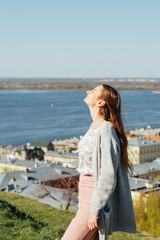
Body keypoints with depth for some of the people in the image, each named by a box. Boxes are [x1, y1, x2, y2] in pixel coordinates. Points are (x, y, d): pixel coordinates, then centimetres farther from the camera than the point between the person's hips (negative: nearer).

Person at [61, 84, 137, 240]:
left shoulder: (106, 131, -19)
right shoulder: (94, 127, 11)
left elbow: (108, 177, -22)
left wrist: (94, 210, -21)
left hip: (97, 200, -9)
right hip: (86, 198, 9)